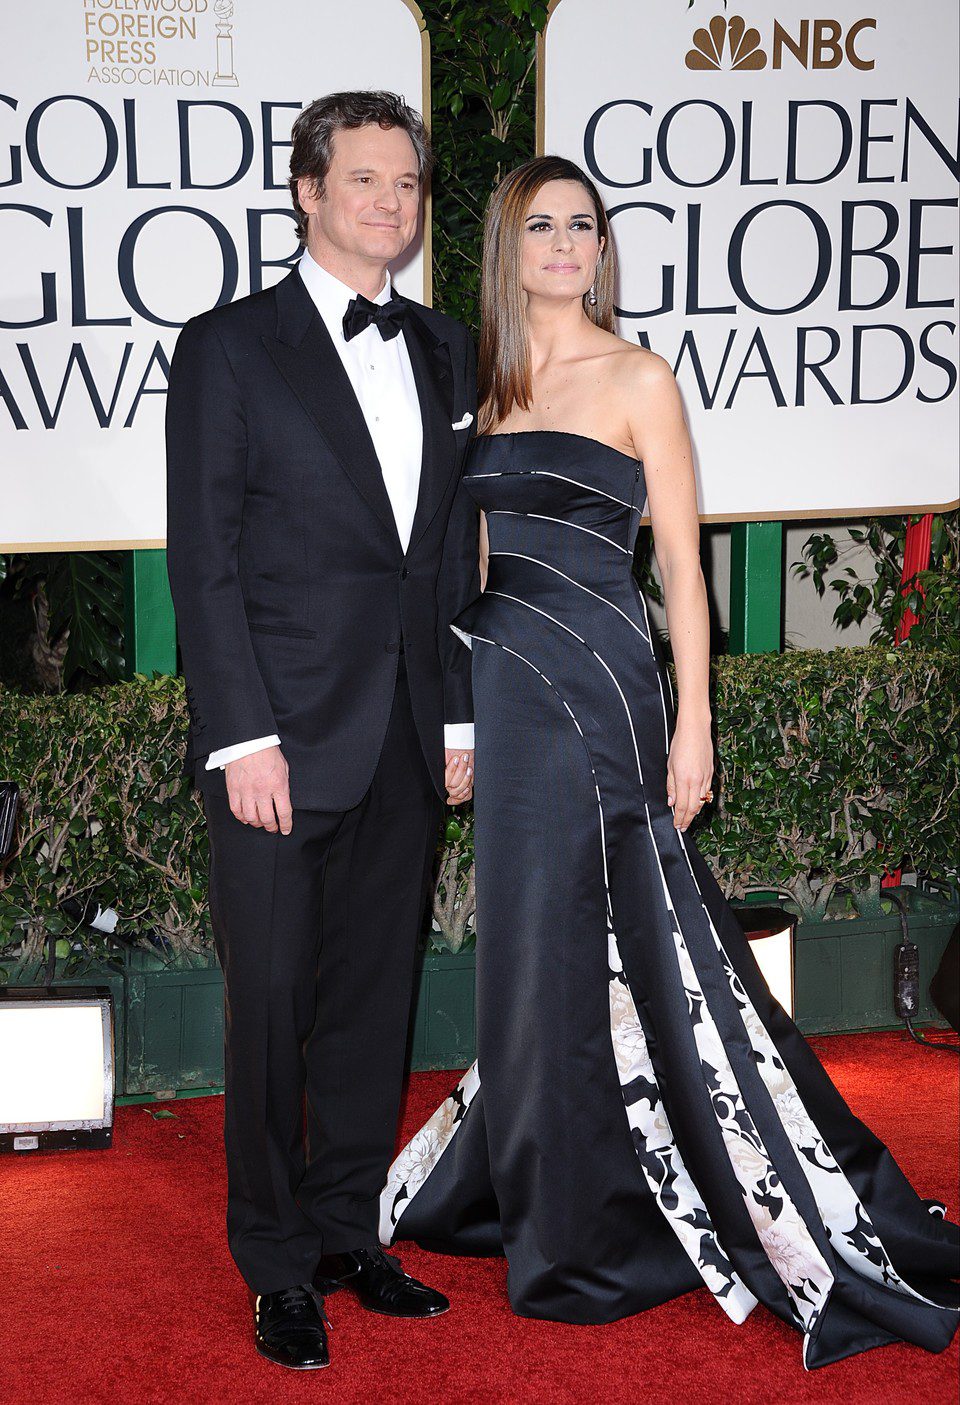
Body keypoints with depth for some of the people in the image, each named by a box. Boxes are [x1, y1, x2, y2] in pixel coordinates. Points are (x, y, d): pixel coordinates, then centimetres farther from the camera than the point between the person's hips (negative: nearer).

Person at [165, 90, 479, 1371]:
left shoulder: (445, 353, 13)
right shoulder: (230, 348, -3)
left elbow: (455, 552, 14)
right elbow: (203, 558, -8)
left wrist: (460, 715, 10)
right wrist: (242, 735, -14)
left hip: (408, 741, 5)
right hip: (284, 743, -5)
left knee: (374, 1002, 12)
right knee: (274, 1010, 3)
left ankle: (350, 1234, 27)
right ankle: (279, 1267, 17)